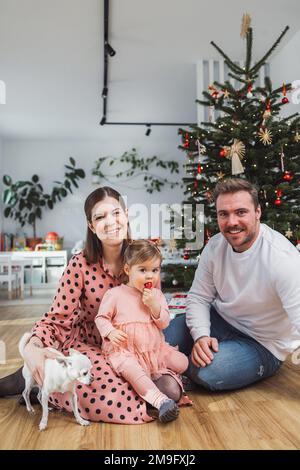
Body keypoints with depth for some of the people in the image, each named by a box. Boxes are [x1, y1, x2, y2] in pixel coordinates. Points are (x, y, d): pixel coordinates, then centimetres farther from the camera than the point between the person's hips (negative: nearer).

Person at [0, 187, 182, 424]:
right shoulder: (80, 265, -15)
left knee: (170, 390, -17)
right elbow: (58, 318, -15)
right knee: (116, 400, -29)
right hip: (87, 344, -4)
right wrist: (33, 347, -33)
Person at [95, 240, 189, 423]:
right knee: (131, 369, -36)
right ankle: (160, 400, -37)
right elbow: (101, 318, 0)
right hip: (124, 349, -4)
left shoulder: (157, 295, 8)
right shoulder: (115, 294, -4)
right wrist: (110, 332, -19)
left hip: (155, 348, 5)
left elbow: (164, 323, 3)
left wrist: (154, 305, -14)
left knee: (182, 362, -8)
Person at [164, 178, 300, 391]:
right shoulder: (215, 246, -9)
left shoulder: (281, 257, -29)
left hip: (263, 345, -4)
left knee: (204, 372, -26)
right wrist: (201, 336, -21)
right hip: (221, 321, 5)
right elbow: (198, 297, -3)